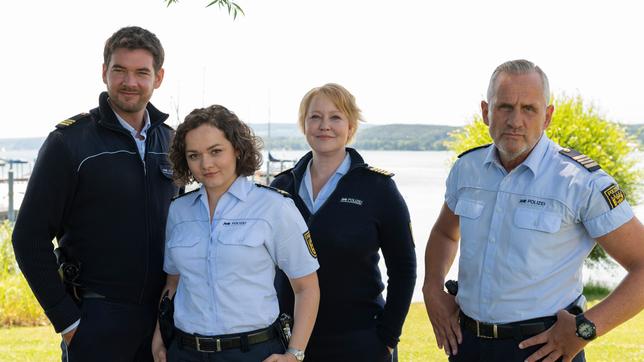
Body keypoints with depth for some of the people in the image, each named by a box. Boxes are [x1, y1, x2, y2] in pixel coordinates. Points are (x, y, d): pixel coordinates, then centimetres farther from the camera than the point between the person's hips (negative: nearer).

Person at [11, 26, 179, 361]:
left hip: (161, 316, 5)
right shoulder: (69, 141, -8)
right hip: (97, 317, -4)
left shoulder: (170, 141, 7)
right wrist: (65, 320, -11)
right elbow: (30, 238, -9)